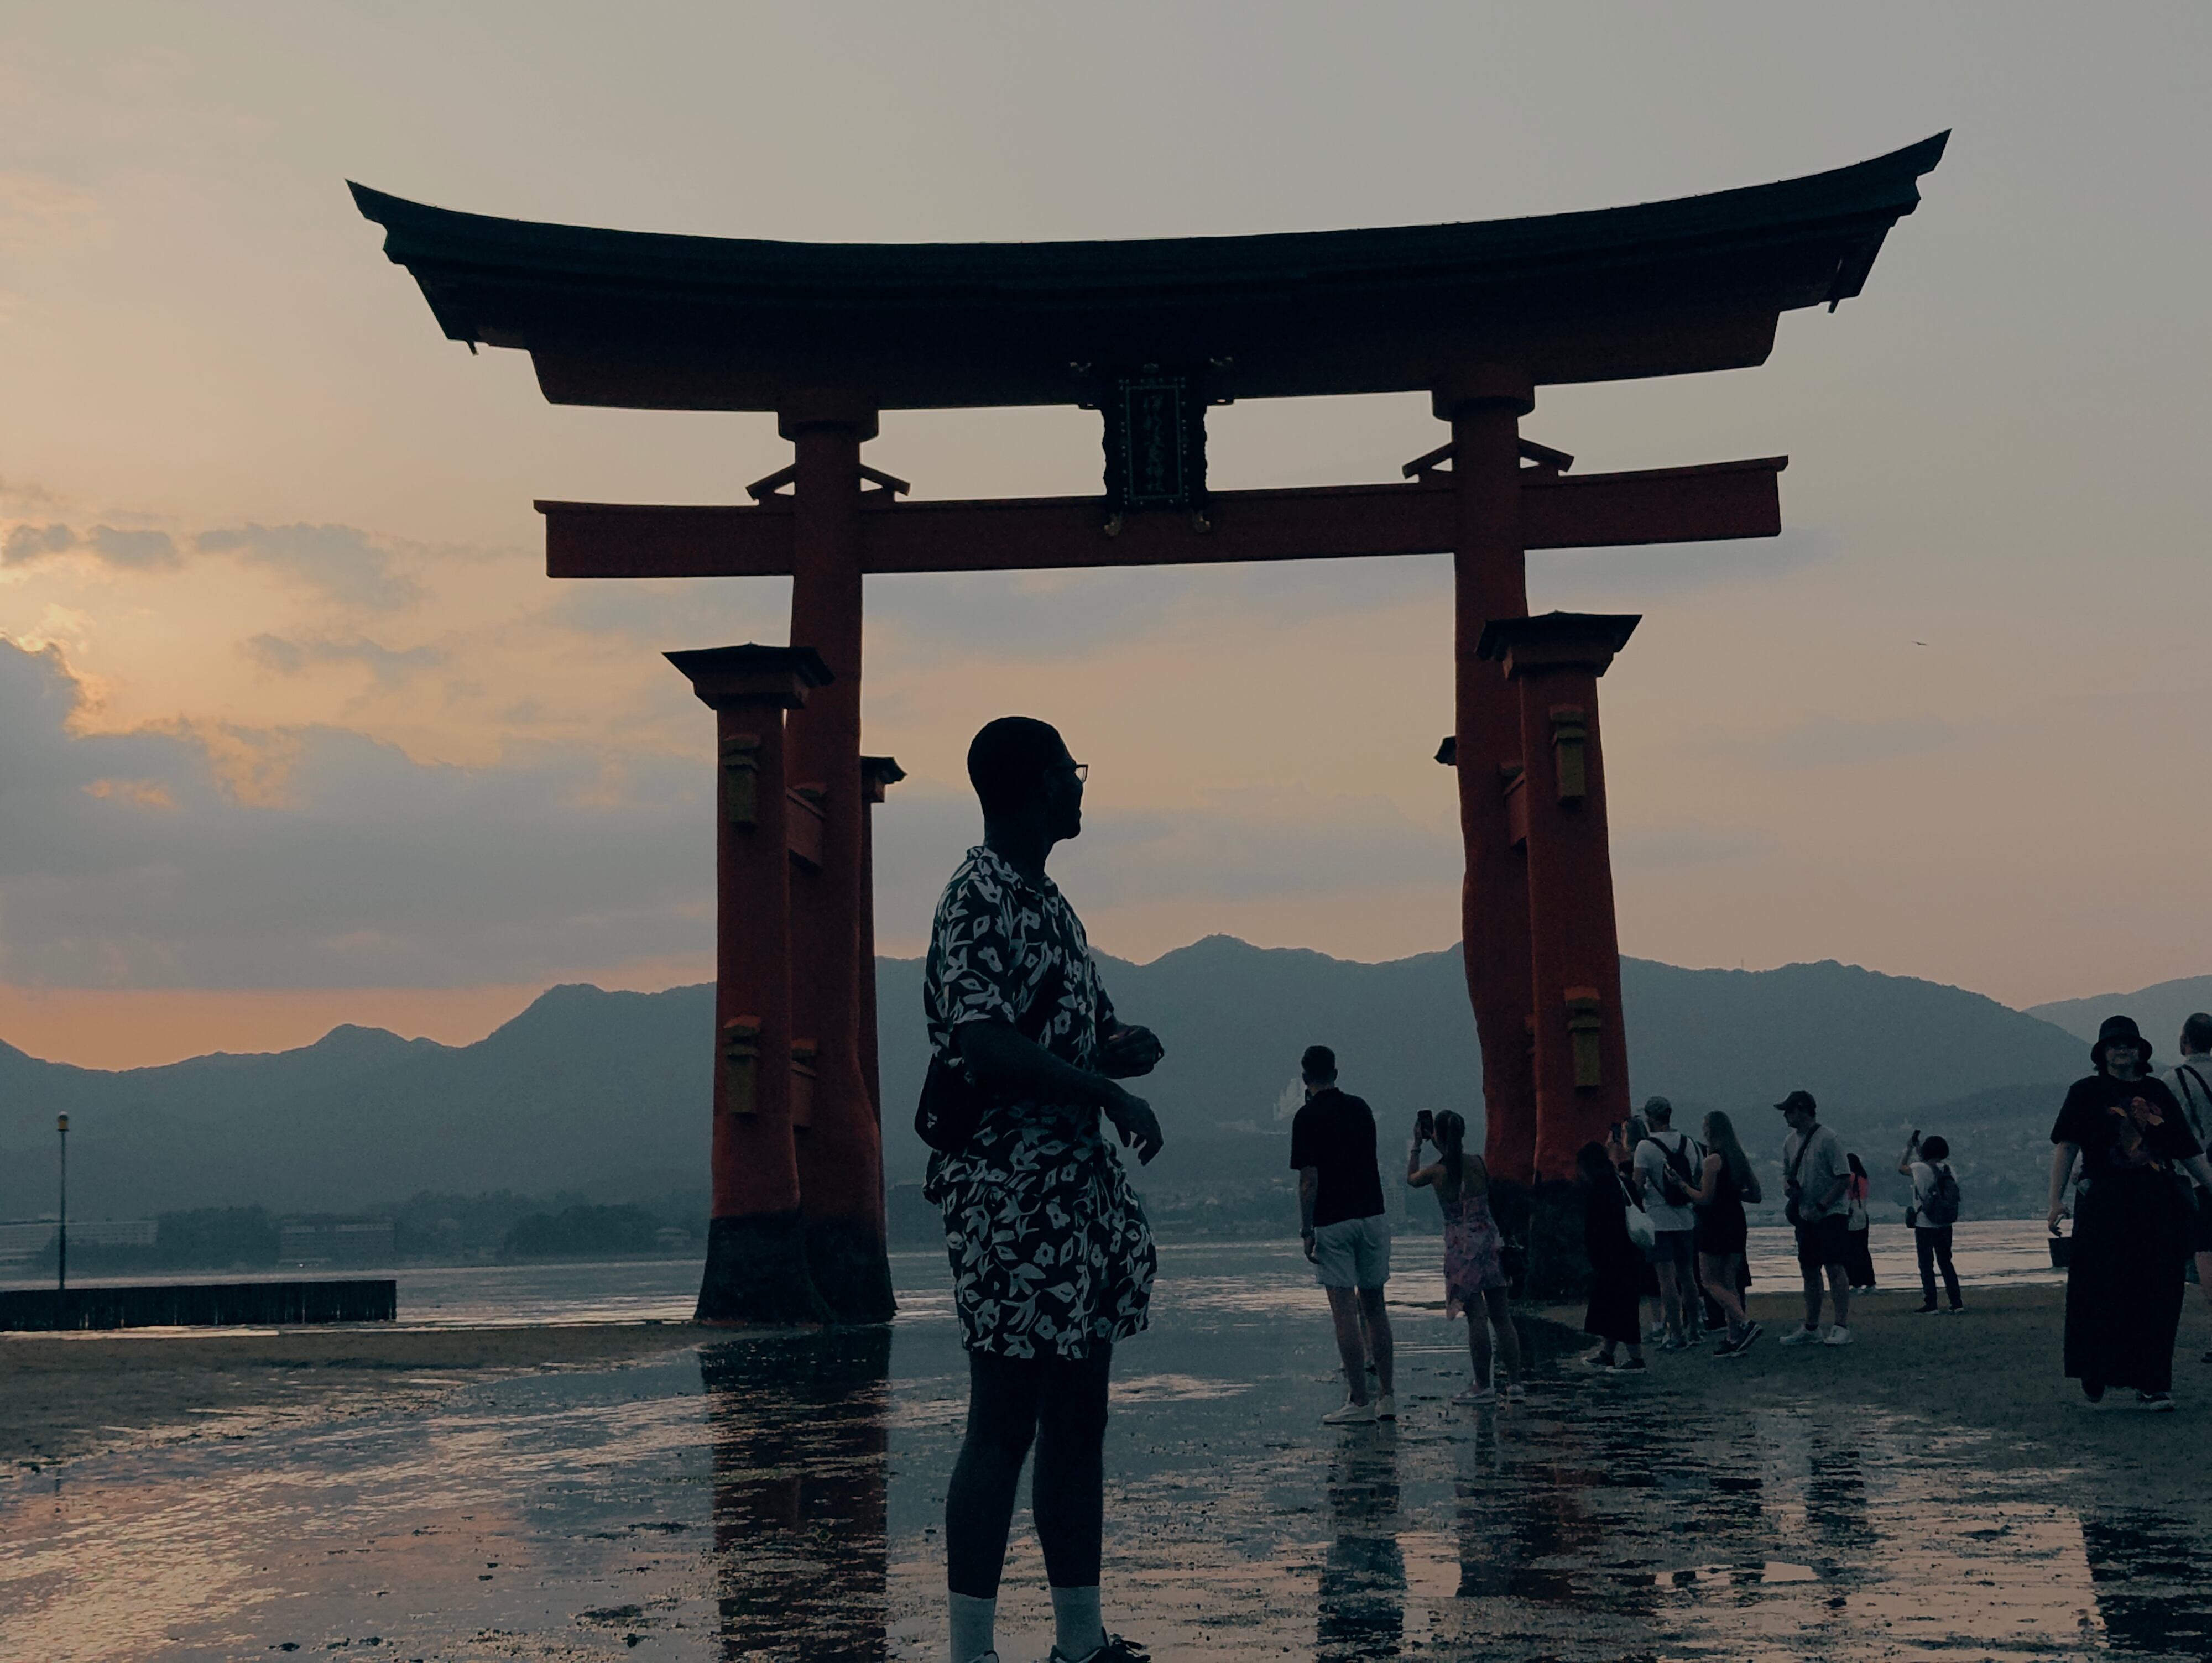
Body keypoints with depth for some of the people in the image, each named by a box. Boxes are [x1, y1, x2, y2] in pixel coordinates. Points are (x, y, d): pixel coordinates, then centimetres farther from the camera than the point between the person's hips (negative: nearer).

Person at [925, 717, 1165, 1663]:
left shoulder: (1048, 901, 18)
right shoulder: (979, 901, -13)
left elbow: (1097, 1037, 22)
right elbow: (986, 1046, -27)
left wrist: (1132, 1047, -1)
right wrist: (1109, 1091, -20)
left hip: (1080, 1189, 10)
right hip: (1012, 1199, -10)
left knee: (1077, 1421, 13)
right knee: (1003, 1426, -6)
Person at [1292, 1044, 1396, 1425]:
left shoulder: (1308, 1117, -9)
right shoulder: (1359, 1108, 9)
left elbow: (1309, 1181, -14)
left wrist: (1305, 1231, -9)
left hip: (1333, 1222, -6)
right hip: (1373, 1215, 6)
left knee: (1345, 1311, -4)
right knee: (1374, 1307, 12)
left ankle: (1360, 1401, -5)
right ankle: (1386, 1394, 11)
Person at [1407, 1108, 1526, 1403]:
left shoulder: (1435, 1172, -6)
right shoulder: (1478, 1163, 1)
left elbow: (1412, 1178, 17)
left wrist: (1416, 1146, 26)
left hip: (1462, 1248, -3)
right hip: (1490, 1241, 3)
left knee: (1476, 1317, -3)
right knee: (1502, 1317, 7)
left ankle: (1483, 1384, -1)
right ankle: (1515, 1382, 8)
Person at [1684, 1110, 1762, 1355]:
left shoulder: (1713, 1160, -14)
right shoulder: (1739, 1158, 9)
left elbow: (1705, 1199, -15)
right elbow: (1755, 1194, 12)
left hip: (1715, 1226, -8)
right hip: (1737, 1225, 8)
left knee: (1711, 1283, 0)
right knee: (1729, 1284, 10)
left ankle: (1747, 1324, -15)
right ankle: (1735, 1338, 6)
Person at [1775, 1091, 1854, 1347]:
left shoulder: (1828, 1139, -13)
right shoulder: (1790, 1142, 11)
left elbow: (1844, 1179, -15)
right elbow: (1787, 1173, 23)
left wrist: (1820, 1207, -19)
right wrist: (1787, 1186, -1)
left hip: (1830, 1213, -8)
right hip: (1805, 1216, 8)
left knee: (1834, 1268, -12)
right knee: (1809, 1272, 10)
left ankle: (1843, 1327, -11)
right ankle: (1811, 1329, 17)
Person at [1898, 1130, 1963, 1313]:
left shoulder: (1920, 1169, -15)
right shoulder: (1949, 1171, 0)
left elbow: (1901, 1167, 2)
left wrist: (1909, 1149, 15)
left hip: (1925, 1226, -5)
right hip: (1945, 1225, 5)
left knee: (1926, 1265, 1)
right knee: (1946, 1263, 15)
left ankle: (1931, 1305, -2)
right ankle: (1957, 1303, 14)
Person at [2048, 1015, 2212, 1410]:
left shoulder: (2157, 1092, 15)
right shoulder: (2086, 1092, 5)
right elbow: (2065, 1146, -3)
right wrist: (2056, 1200, -13)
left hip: (2161, 1206, 3)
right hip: (2105, 1206, -3)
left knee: (2159, 1296, 0)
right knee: (2101, 1293, -1)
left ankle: (2152, 1385, 5)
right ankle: (2093, 1377, 17)